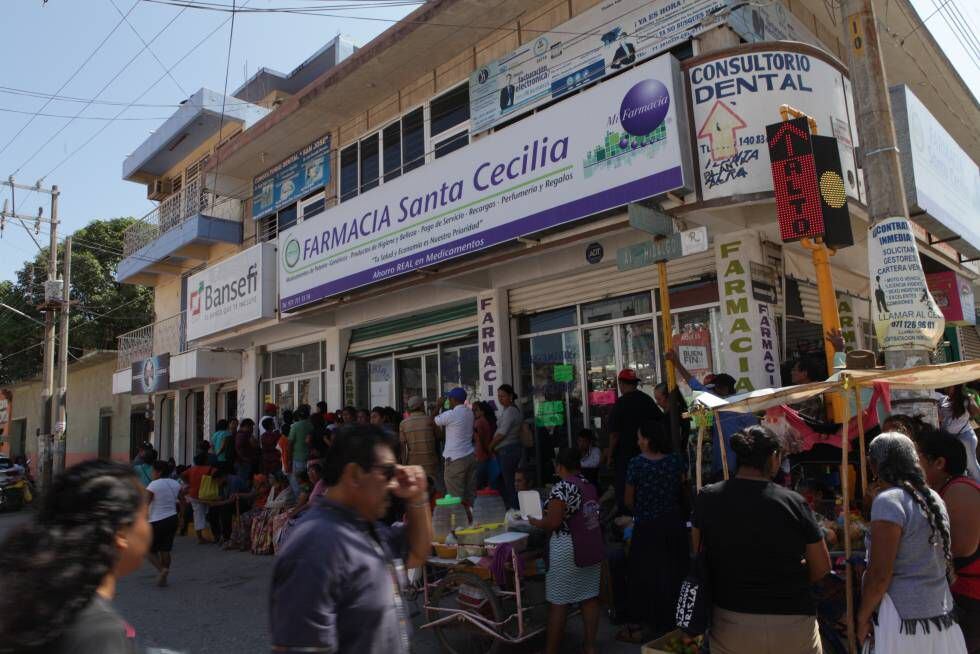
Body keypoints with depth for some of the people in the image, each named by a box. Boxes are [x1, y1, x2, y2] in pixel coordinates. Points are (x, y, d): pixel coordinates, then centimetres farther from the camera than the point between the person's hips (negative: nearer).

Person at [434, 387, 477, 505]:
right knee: (470, 492, 10)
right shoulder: (470, 413, 8)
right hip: (470, 455, 7)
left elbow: (433, 421, 0)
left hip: (456, 458, -7)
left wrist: (438, 405, 14)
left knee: (456, 495, -1)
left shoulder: (450, 415, -13)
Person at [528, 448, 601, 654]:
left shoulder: (562, 487, -16)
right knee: (589, 597, 13)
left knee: (558, 602, 2)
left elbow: (553, 523, -19)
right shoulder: (591, 486, 9)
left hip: (567, 549, -8)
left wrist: (535, 522, -2)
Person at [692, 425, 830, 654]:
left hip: (729, 625, 1)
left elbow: (698, 558, 2)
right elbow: (822, 567, -1)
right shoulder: (793, 502, -11)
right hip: (792, 625, 0)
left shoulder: (707, 498, -8)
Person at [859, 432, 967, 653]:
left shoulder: (889, 500, -17)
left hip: (905, 621, -8)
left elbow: (879, 576, -17)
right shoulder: (933, 498, 8)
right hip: (942, 615, 8)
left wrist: (863, 618, -7)